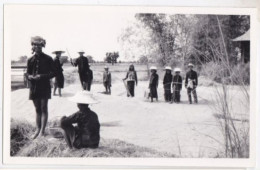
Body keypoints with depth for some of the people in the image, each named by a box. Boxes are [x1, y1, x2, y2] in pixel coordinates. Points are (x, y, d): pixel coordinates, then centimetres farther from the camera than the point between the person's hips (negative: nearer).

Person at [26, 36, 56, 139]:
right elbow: (28, 73, 13)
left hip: (44, 87, -4)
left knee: (43, 109, -3)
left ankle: (42, 131, -1)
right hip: (34, 87, 4)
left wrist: (42, 76, -17)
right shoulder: (30, 60, 8)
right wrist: (30, 76, -11)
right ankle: (38, 130, 17)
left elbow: (53, 73, -4)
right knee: (37, 109, 10)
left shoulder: (48, 59, -3)